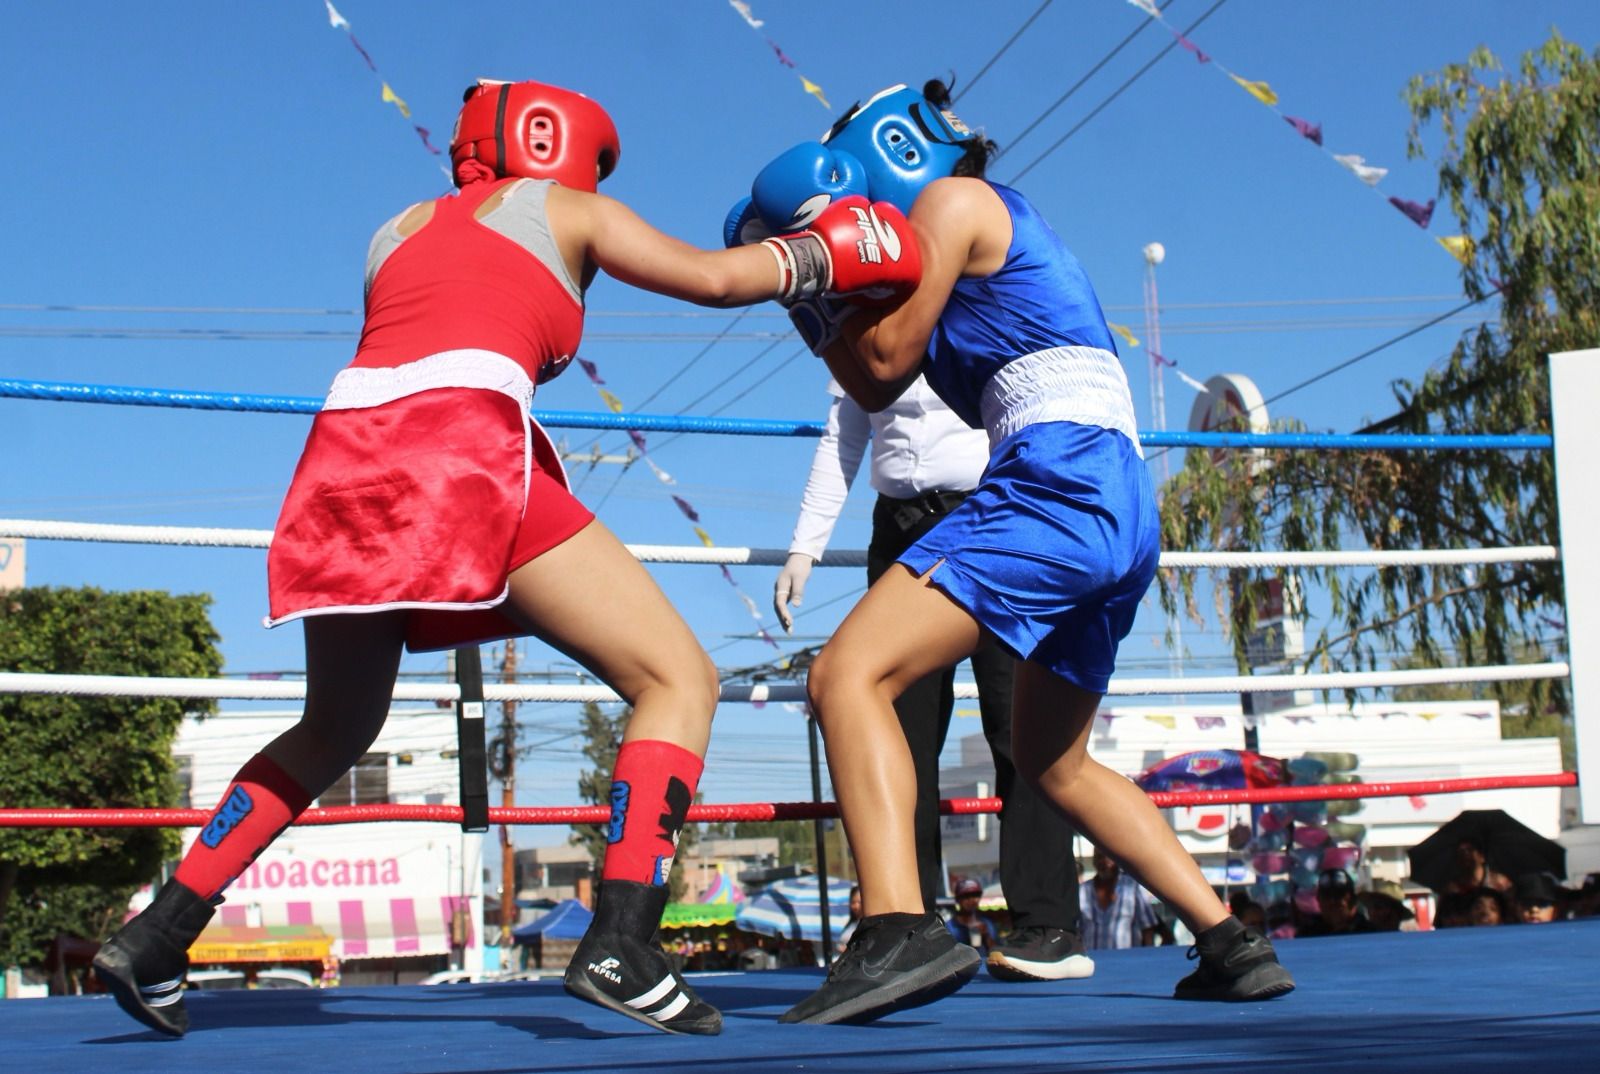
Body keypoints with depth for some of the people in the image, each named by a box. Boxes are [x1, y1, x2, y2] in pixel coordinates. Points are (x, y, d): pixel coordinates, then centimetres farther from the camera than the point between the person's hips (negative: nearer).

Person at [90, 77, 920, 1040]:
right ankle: (622, 944, -16)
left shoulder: (399, 231, 32)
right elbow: (710, 277, 13)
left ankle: (156, 936, 19)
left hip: (347, 447, 6)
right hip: (464, 453, -6)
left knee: (334, 730, 26)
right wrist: (824, 256, 27)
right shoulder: (563, 208, 19)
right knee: (678, 678, 0)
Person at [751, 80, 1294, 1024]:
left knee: (848, 675, -19)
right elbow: (877, 386, 32)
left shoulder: (951, 199, 4)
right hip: (1127, 512, 10)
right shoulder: (1006, 236, 31)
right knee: (1054, 762, 24)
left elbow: (887, 361, 0)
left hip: (1058, 482, -10)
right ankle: (1233, 946, 21)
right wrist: (816, 301, 24)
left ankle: (899, 929, -38)